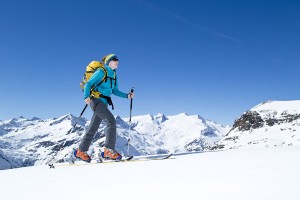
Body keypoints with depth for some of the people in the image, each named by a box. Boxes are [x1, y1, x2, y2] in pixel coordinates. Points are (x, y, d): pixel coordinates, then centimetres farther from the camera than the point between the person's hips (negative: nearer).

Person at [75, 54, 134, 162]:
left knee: (93, 128, 9)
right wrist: (86, 97, -25)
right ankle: (109, 150, -19)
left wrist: (127, 95, 6)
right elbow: (88, 84, -8)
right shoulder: (101, 72, -6)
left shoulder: (114, 75, 17)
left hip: (104, 102, 8)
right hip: (96, 100, -8)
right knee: (111, 121, -22)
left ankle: (81, 151, 18)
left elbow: (115, 91, 19)